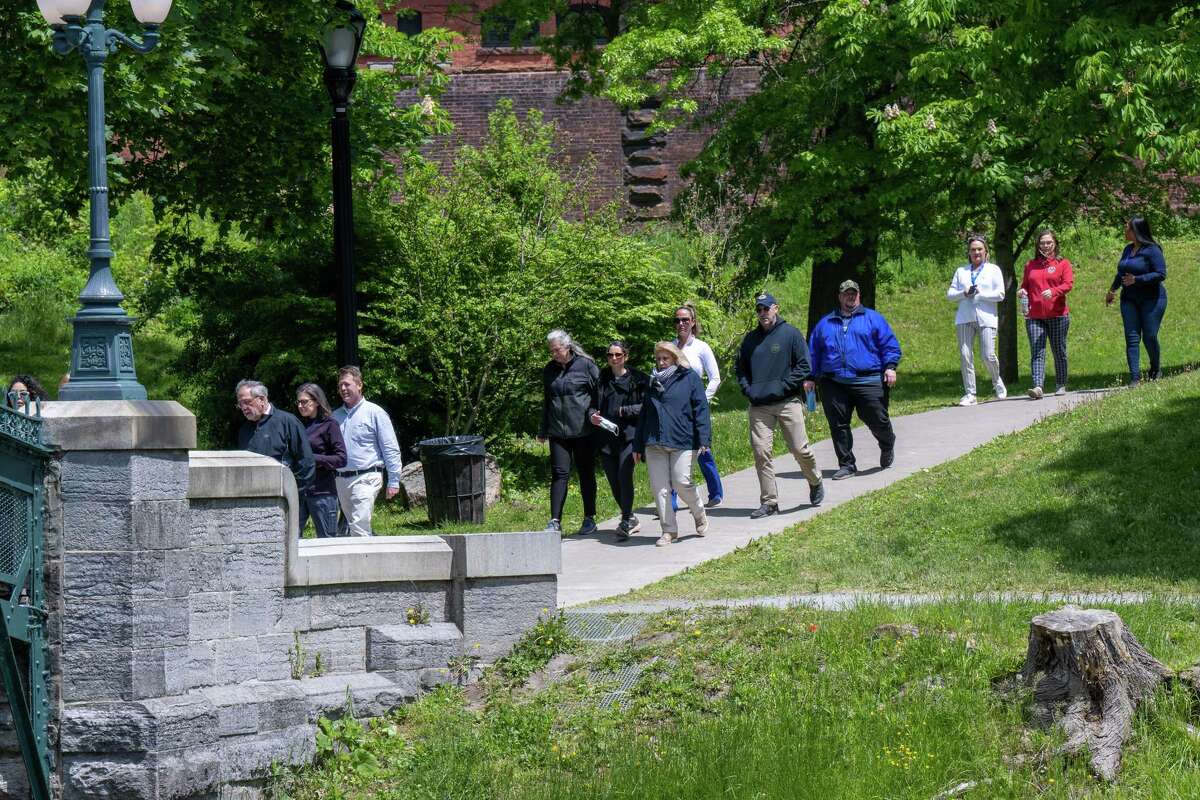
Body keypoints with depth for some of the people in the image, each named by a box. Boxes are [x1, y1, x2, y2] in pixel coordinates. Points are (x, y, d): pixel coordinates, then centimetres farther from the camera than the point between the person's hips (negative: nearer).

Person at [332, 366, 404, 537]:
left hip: (365, 478, -6)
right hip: (340, 480, 6)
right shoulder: (336, 416, 15)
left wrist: (393, 482, -8)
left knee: (359, 527, -16)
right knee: (347, 526, 9)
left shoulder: (374, 413, -1)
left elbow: (391, 449, -3)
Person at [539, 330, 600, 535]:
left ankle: (589, 518, 18)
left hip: (583, 431, -3)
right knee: (559, 473, -5)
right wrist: (543, 431, 17)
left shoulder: (586, 365, -4)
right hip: (558, 432, 3)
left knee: (586, 474, 8)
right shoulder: (550, 370, 10)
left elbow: (598, 396, -1)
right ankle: (555, 521, -8)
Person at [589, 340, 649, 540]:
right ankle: (630, 519, 23)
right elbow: (591, 402, 13)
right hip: (605, 437, 4)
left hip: (629, 435, -4)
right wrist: (592, 415, -7)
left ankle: (627, 520, -7)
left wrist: (625, 411, -13)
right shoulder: (601, 378, 9)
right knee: (613, 480, 6)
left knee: (624, 475, -17)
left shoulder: (638, 379, 0)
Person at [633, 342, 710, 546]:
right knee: (659, 487, 0)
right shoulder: (654, 381, 17)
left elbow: (700, 409, -3)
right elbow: (644, 415, 20)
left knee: (682, 483, -8)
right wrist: (638, 446, 17)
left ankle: (699, 515, 21)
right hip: (654, 443, 5)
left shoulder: (690, 378, 2)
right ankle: (669, 530, 8)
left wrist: (703, 439, -13)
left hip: (682, 443, -5)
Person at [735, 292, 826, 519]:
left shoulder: (790, 334, 1)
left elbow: (805, 366, -3)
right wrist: (748, 390, 5)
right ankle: (769, 501, 2)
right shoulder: (750, 339, 15)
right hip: (758, 406, 4)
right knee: (761, 452, -4)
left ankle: (815, 483, 26)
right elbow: (741, 369, 23)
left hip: (788, 403, -4)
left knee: (800, 450, -2)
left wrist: (783, 386, -11)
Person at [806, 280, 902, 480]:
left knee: (877, 419, -3)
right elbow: (814, 353, 22)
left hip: (868, 381, -3)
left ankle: (887, 446, 28)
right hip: (834, 384, 3)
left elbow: (889, 344, 6)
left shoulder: (872, 318, 11)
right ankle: (846, 464, 11)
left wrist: (890, 367, -7)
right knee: (838, 426, 0)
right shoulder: (825, 323, 19)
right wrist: (810, 377, 13)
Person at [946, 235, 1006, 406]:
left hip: (986, 318, -3)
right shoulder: (961, 271, 18)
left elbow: (1000, 294, 0)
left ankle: (997, 383, 19)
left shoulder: (993, 270, 10)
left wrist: (979, 294, -9)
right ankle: (969, 394, -1)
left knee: (988, 355, -10)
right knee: (965, 355, -6)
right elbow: (950, 294, 12)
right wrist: (964, 293, -7)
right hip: (965, 319, 3)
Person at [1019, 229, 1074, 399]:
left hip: (1057, 316, -2)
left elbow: (1068, 283, -8)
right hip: (1034, 316, 2)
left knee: (1059, 351, 9)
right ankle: (1038, 386, -21)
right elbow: (1025, 285, 22)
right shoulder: (1030, 265, 15)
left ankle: (1061, 385, 21)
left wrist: (1053, 291, -25)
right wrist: (1022, 292, -1)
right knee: (1037, 352, -11)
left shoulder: (1063, 263, 4)